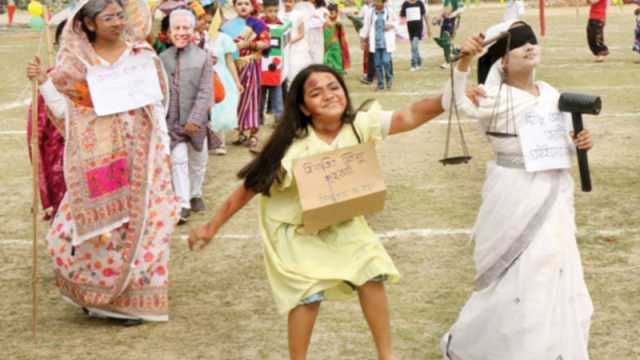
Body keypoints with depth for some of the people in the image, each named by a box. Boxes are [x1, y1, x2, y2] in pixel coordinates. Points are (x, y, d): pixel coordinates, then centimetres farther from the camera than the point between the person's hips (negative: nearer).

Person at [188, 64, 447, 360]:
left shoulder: (359, 126, -21)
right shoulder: (293, 148, -31)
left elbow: (410, 116, -33)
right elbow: (249, 188, -23)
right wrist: (212, 227, -18)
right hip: (296, 228, -4)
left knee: (372, 273, -3)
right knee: (309, 293, -12)